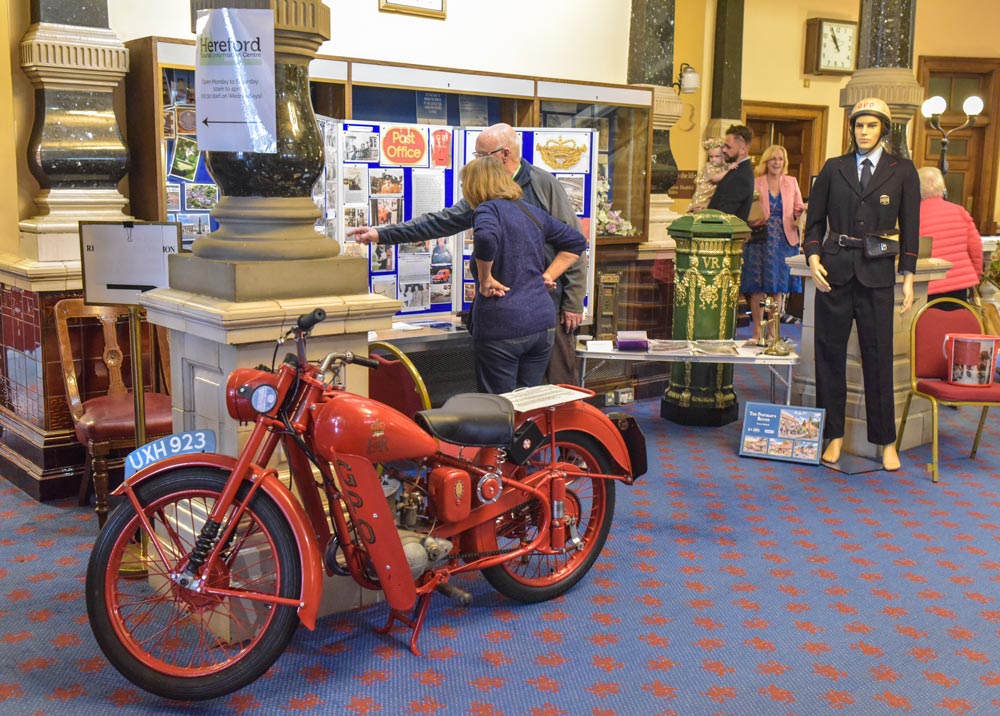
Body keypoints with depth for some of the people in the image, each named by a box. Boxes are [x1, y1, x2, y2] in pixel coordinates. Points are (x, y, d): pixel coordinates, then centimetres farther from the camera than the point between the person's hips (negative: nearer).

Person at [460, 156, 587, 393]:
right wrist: (549, 275, 14)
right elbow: (577, 241, 21)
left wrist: (485, 280, -16)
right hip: (543, 323, 7)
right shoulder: (532, 212, 15)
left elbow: (485, 238, -29)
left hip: (500, 327, -7)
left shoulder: (487, 209, -6)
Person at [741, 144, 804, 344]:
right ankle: (757, 332, 8)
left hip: (784, 241, 2)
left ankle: (772, 332, 14)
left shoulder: (792, 182, 9)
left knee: (778, 288, 5)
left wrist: (799, 216, -11)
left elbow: (798, 209, 10)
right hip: (760, 240, -2)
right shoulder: (756, 184, 2)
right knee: (758, 288, -1)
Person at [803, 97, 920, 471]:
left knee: (879, 355, 2)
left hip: (877, 272, -1)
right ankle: (834, 435, 15)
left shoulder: (902, 171, 5)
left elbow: (910, 227, 5)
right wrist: (813, 259, -5)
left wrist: (908, 277, 1)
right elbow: (814, 220, 9)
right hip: (835, 269, 1)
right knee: (830, 352, 4)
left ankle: (886, 441, 12)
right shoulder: (833, 169, 7)